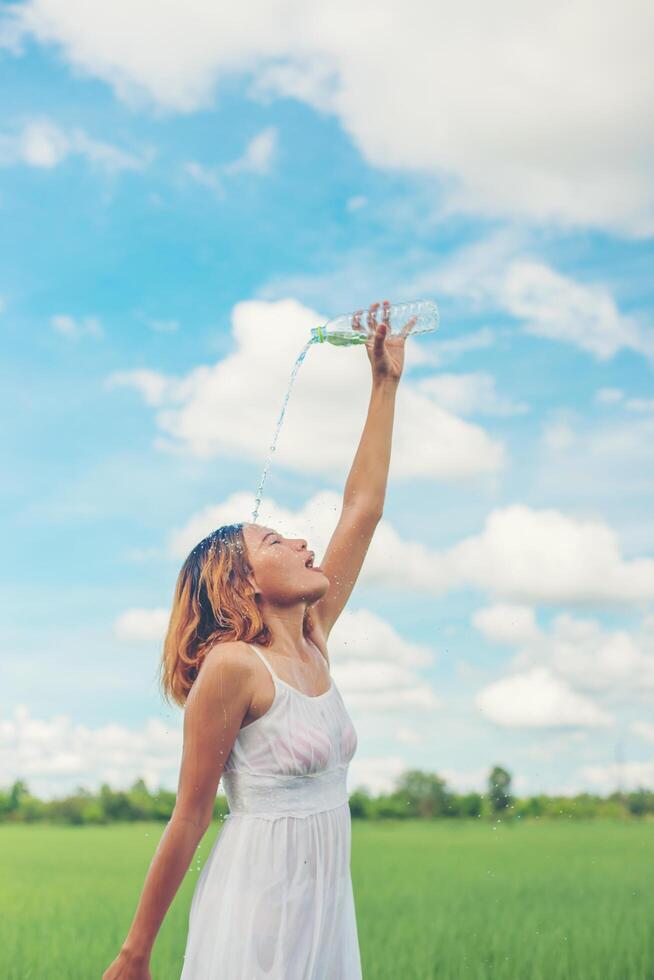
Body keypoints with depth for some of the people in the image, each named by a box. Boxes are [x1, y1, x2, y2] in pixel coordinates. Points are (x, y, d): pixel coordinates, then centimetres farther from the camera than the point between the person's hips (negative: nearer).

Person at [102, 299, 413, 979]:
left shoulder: (312, 645, 7)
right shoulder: (233, 666, -14)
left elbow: (363, 508, 9)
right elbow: (190, 816, -10)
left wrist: (385, 382, 11)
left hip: (326, 898, 7)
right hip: (257, 897, -7)